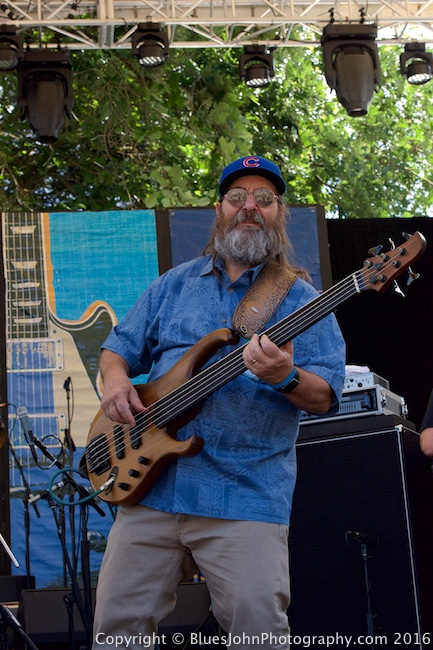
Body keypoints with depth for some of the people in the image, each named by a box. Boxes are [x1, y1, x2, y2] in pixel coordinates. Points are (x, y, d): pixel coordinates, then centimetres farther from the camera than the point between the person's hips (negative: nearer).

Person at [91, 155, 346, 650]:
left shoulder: (300, 300, 4)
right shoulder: (174, 285, 16)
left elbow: (326, 397, -3)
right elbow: (117, 349, 21)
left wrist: (285, 378, -24)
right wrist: (116, 382, -1)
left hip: (247, 498, -3)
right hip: (150, 488, 4)